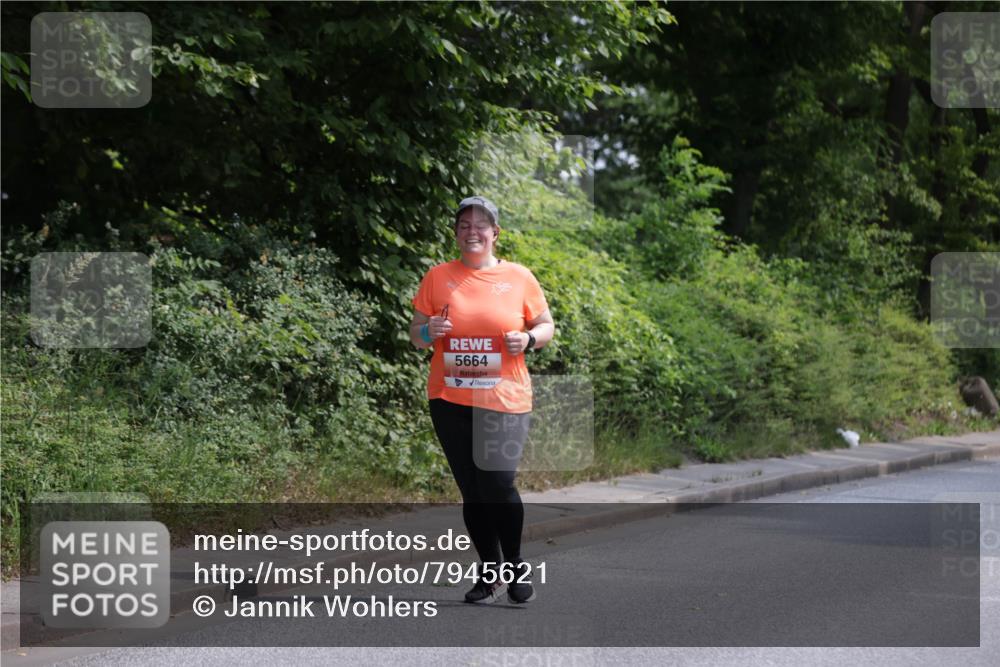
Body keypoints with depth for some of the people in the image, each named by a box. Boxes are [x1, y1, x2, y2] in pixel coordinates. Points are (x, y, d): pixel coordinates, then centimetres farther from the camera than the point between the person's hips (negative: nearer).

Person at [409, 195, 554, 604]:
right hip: (450, 400, 2)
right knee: (472, 491, 6)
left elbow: (546, 325, 12)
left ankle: (515, 566, 11)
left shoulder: (519, 277, 3)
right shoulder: (438, 277, 6)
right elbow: (415, 335, 11)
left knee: (497, 484, -13)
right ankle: (490, 572, 21)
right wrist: (428, 332, -11)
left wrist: (529, 339, -10)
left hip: (504, 400, -2)